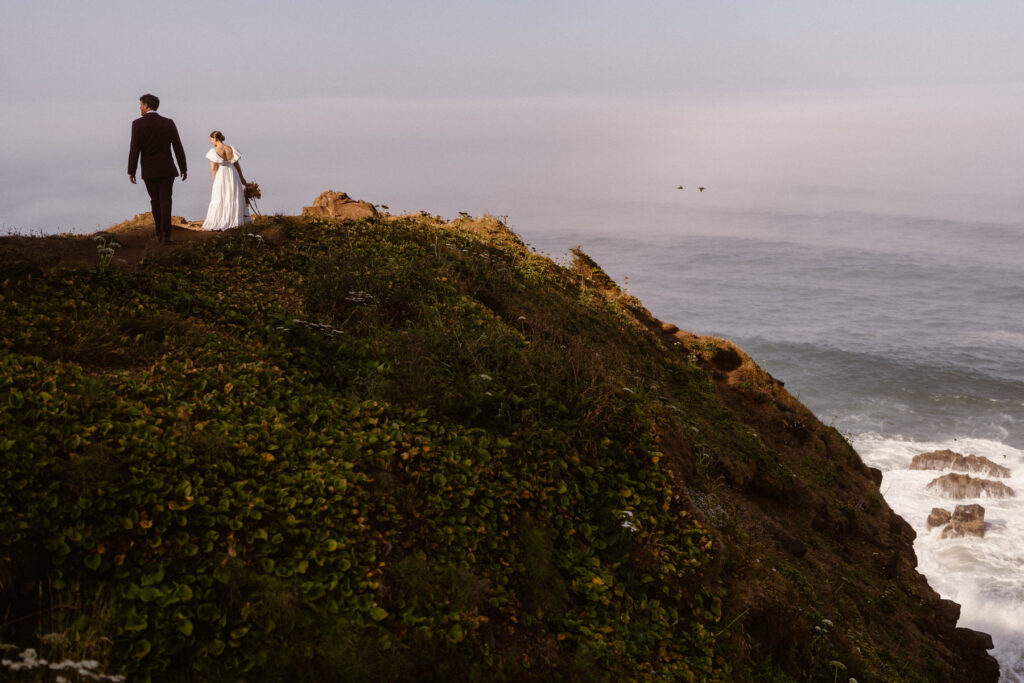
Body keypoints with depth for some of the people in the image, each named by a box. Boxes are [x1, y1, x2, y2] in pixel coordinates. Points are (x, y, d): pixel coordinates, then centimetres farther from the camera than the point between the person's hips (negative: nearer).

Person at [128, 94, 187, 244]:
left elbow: (134, 149, -9)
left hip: (148, 170, 0)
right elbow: (178, 148, 1)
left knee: (155, 200, 14)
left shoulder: (138, 124, -6)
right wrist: (184, 169, 9)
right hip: (166, 169, 0)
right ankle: (165, 235, -12)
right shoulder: (169, 123, 0)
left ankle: (159, 233, 18)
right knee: (165, 201, -1)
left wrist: (131, 171, -3)